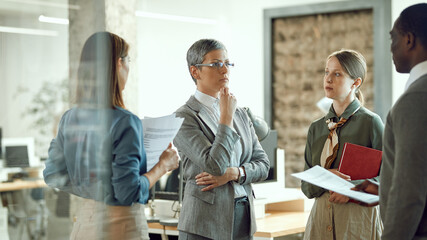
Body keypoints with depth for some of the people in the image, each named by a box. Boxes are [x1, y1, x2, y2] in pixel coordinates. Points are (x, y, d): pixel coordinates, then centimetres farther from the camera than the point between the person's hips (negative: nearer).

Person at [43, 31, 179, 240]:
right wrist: (162, 166, -6)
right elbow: (130, 192, -20)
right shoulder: (125, 123, -19)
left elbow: (53, 176, 8)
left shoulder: (69, 118, 1)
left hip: (85, 219, 7)